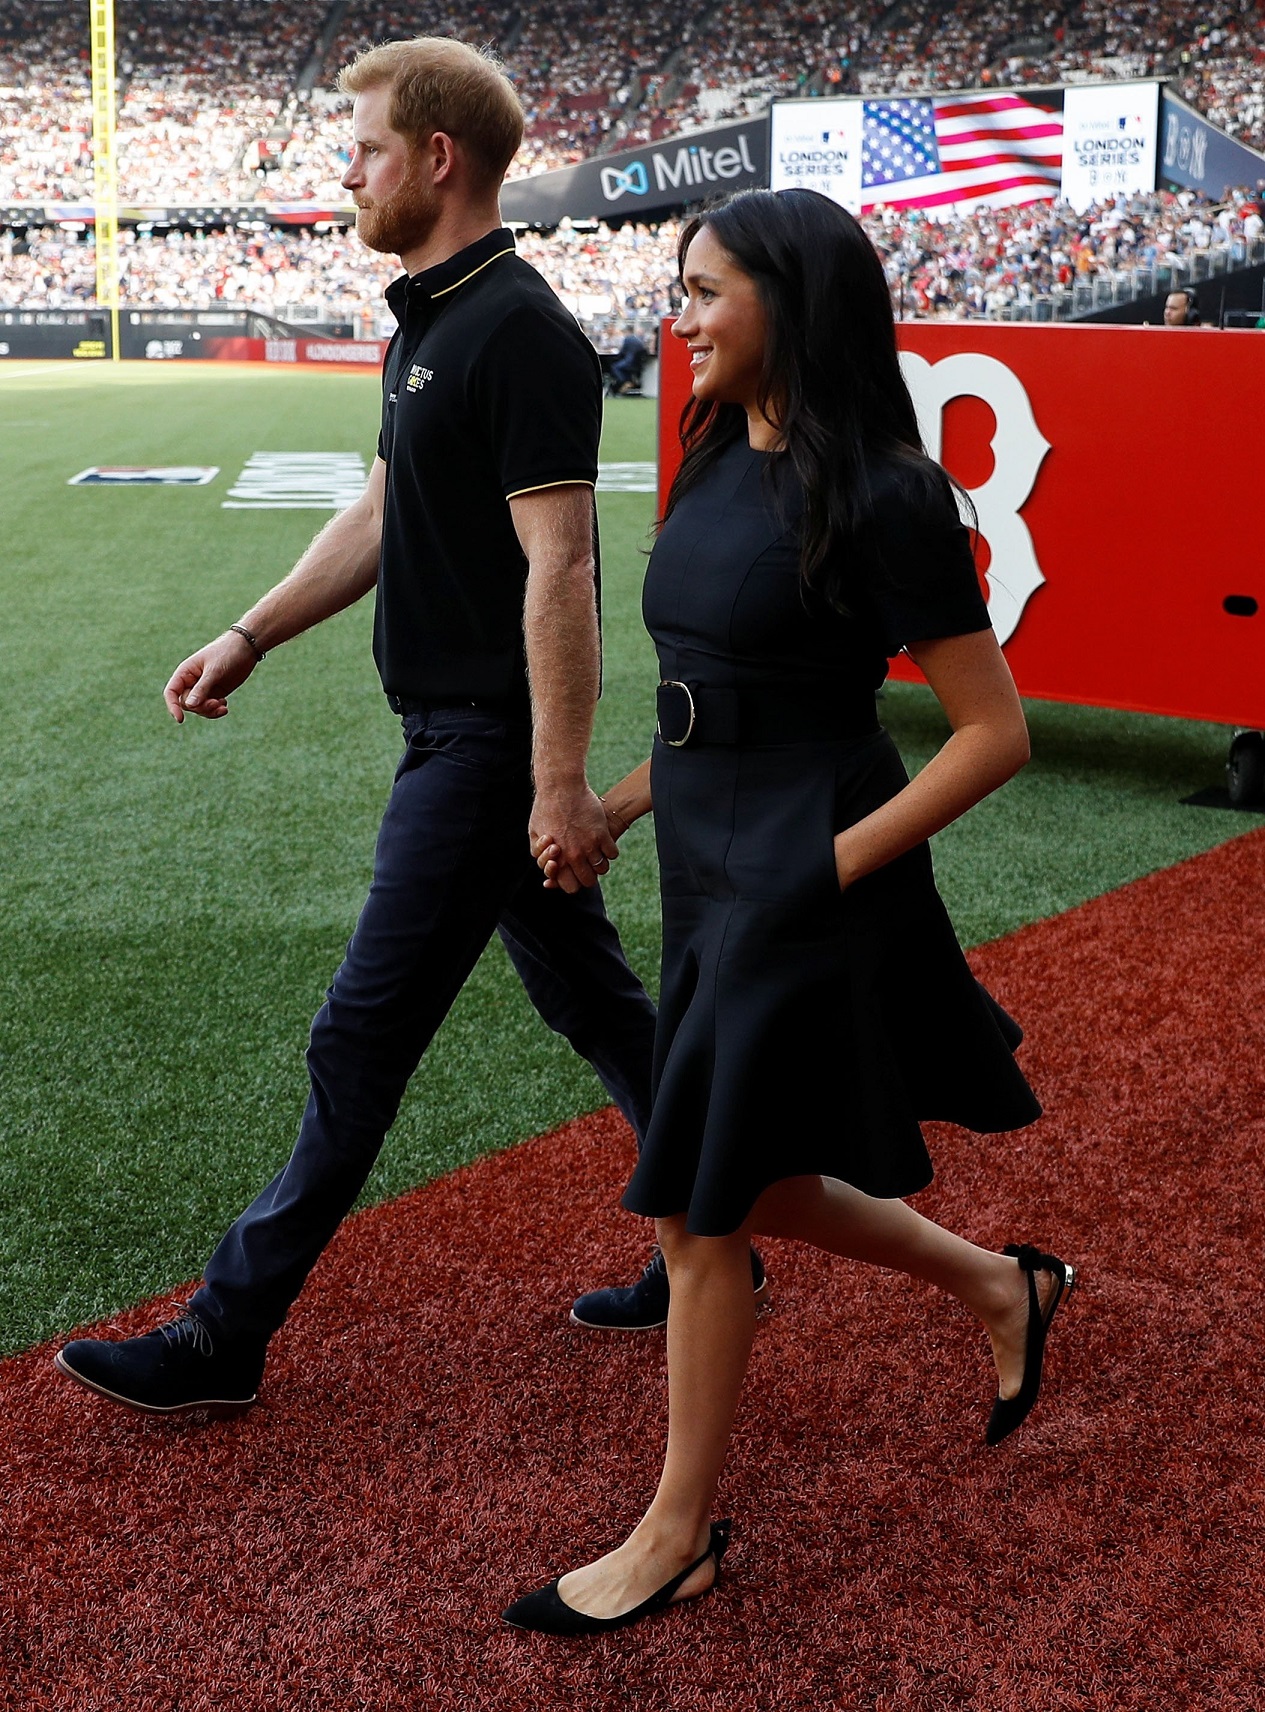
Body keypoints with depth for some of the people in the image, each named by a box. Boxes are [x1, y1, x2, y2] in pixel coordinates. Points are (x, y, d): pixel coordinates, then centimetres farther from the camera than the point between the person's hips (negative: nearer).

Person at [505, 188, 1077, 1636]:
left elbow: (994, 731, -15)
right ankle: (1000, 1286, 40)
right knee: (747, 1188, 18)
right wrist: (616, 805, 11)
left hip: (802, 891, -9)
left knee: (700, 1212, 2)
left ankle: (678, 1537, 21)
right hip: (710, 868, 9)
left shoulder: (880, 495, -16)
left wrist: (837, 863, -17)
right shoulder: (722, 469, 9)